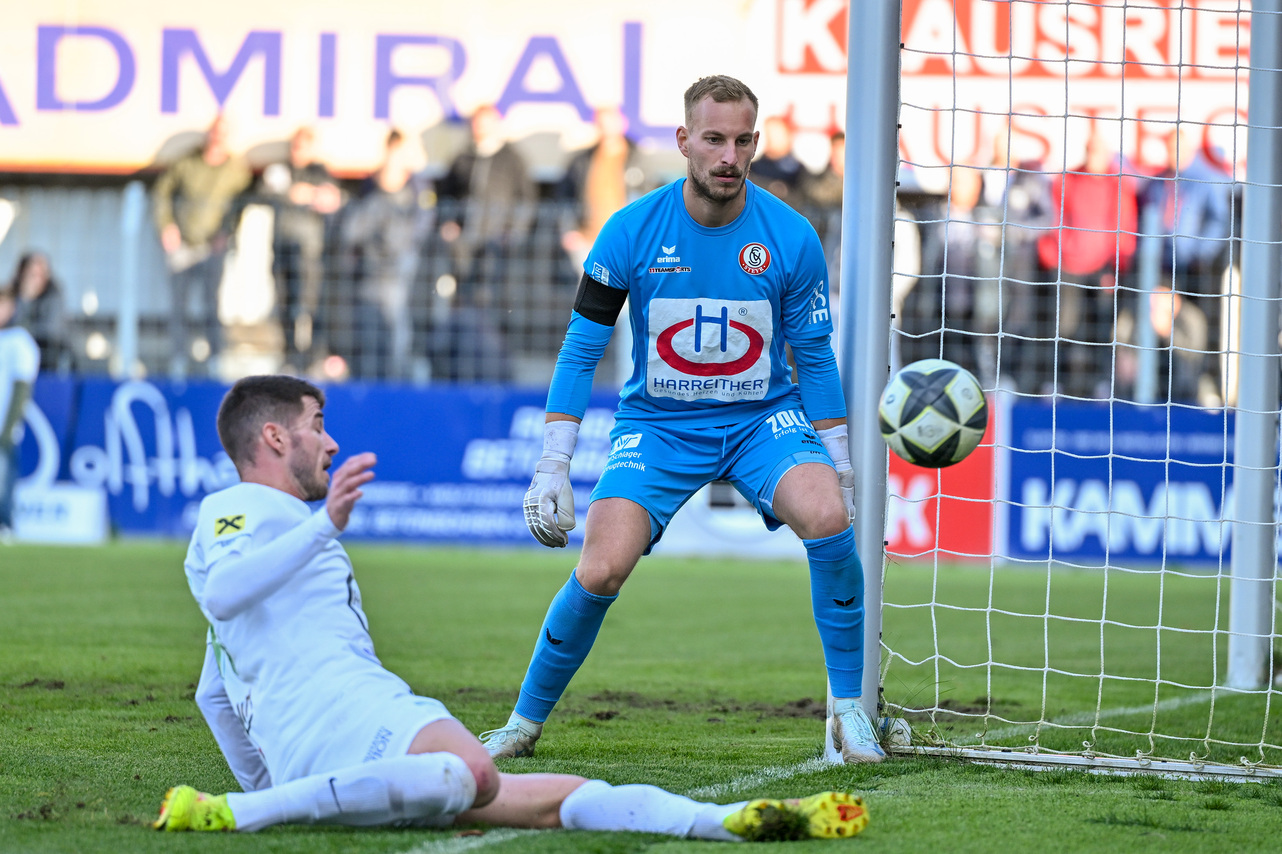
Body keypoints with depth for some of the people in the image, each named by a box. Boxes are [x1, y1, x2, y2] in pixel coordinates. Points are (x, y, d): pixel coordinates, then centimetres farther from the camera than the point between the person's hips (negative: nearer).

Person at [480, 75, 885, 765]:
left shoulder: (790, 238, -8)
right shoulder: (632, 231, -10)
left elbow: (815, 360, 3)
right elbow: (581, 351, -3)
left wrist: (838, 467, 3)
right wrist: (551, 468, -7)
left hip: (763, 419, 1)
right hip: (658, 422, 0)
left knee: (828, 515, -29)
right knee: (601, 571, -20)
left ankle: (849, 711, -12)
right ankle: (525, 721, 4)